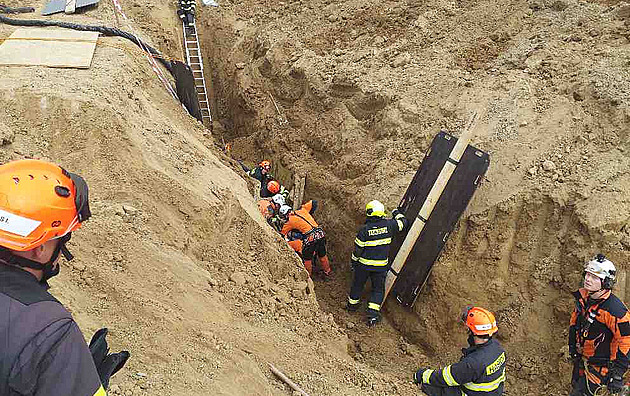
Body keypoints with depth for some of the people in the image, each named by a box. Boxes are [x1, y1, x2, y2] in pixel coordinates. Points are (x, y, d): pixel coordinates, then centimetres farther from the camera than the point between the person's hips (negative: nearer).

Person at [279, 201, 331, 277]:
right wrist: (310, 214, 32)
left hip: (310, 237, -6)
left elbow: (282, 233, 15)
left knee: (307, 258, 14)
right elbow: (314, 203, 23)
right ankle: (328, 272, 37)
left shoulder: (290, 221, 5)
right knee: (322, 255, 23)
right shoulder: (302, 210, 16)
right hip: (321, 234, 6)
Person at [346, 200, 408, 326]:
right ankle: (373, 315, 7)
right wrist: (397, 214, 25)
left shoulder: (364, 229, -17)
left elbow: (358, 249, -10)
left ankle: (352, 305, 40)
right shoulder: (389, 225, -11)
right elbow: (404, 223, 6)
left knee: (357, 284, 20)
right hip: (381, 266, 1)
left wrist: (353, 261, 6)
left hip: (364, 264, -1)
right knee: (378, 289, 14)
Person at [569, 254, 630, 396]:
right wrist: (572, 344, 16)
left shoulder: (615, 310, -29)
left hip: (600, 366, -7)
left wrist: (618, 374, -21)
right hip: (580, 359, 7)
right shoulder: (583, 296, -7)